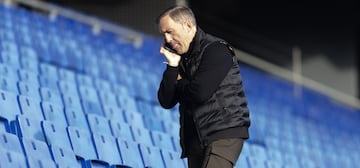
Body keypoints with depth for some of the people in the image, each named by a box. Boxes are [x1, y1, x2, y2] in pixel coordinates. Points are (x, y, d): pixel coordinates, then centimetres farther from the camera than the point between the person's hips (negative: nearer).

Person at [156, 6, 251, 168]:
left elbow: (200, 93, -19)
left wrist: (179, 82, 2)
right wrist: (172, 67, -3)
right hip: (196, 138, 8)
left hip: (225, 132, -8)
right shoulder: (180, 59, 14)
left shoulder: (216, 50, -7)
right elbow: (166, 102, 7)